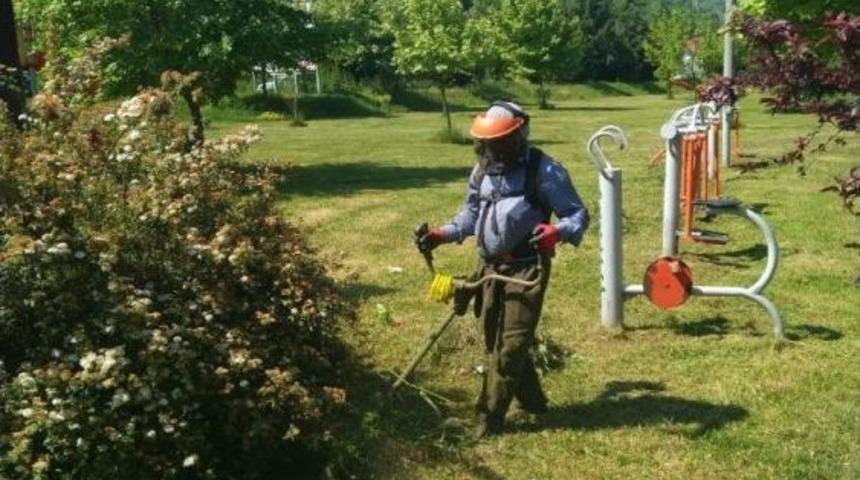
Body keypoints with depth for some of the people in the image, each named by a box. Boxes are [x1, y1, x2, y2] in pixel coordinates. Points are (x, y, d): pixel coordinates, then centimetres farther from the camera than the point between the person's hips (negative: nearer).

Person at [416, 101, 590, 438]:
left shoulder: (543, 170, -13)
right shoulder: (481, 171, 7)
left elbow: (578, 215, -12)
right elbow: (471, 215, 19)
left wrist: (556, 232, -33)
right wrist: (441, 235, 4)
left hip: (526, 268, -7)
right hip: (490, 267, 7)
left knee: (510, 345, -4)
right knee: (494, 340, 14)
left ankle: (489, 419, 4)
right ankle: (532, 401, 31)